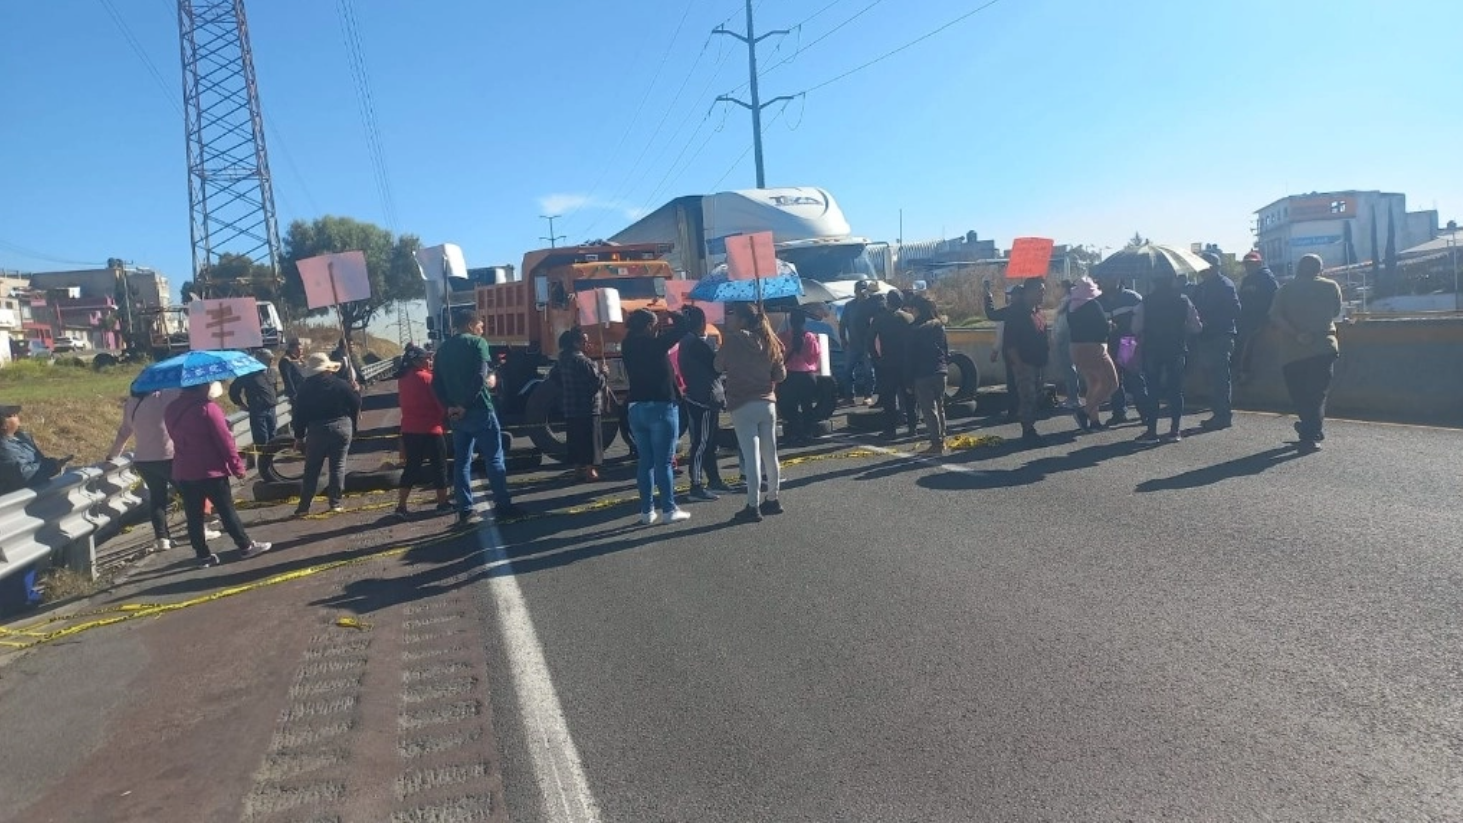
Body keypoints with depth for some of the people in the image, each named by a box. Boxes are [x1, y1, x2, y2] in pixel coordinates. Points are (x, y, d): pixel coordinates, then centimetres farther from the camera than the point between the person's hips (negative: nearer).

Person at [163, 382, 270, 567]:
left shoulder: (170, 410, 7)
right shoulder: (207, 407, -15)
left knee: (194, 516, 9)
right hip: (210, 471, -6)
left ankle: (203, 555, 15)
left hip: (183, 472, 6)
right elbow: (225, 441, -14)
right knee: (227, 511, 4)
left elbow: (177, 439, 16)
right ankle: (246, 546, 13)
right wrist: (237, 466, -6)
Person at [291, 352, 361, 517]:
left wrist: (299, 436, 6)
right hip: (342, 427, 0)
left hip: (317, 429, 0)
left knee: (311, 469, 8)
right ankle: (335, 503, 4)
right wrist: (351, 423, 14)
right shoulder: (340, 383, -1)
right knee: (338, 467, 5)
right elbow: (356, 402, -1)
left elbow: (300, 413, 0)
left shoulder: (306, 387, -1)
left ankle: (304, 506, 9)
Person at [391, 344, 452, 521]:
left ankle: (401, 507, 6)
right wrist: (444, 416, 9)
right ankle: (443, 503, 16)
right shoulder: (427, 378, -13)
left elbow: (401, 402, 16)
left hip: (409, 429, 6)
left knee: (411, 467, 11)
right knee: (439, 465, 8)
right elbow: (441, 401, -10)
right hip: (429, 430, -6)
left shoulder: (402, 379, 6)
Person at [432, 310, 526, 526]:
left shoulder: (443, 348, 14)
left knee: (461, 461, 8)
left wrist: (450, 405, 2)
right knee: (494, 458, 1)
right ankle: (503, 505, 3)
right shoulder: (477, 343, -6)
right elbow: (481, 377, -18)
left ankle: (465, 511, 9)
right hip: (479, 409, -6)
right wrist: (466, 405, -13)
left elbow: (436, 383, 9)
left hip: (456, 413, 6)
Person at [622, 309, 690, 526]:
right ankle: (669, 510, 3)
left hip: (637, 408, 6)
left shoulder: (629, 346, 5)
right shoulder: (655, 344, -12)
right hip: (661, 407, -6)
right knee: (663, 462, -2)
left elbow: (633, 333, 26)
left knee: (645, 462, 9)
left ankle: (647, 511, 11)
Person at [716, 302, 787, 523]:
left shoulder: (734, 340, -9)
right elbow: (781, 375, 10)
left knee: (751, 456, -6)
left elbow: (719, 366, 3)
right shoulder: (769, 342, 7)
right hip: (767, 403, 6)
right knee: (770, 455, 13)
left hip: (743, 406, -6)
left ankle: (753, 507, -4)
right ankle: (773, 499, 24)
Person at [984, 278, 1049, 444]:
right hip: (1023, 362, -9)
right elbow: (1009, 341, -18)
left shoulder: (1037, 311, 11)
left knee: (1036, 396, 12)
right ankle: (1028, 431, -2)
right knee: (1028, 397, -9)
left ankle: (1030, 429, 20)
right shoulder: (1015, 311, -13)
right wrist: (1017, 361, -21)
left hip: (1036, 362, 9)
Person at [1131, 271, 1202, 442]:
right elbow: (1196, 327, -1)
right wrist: (1181, 330, 16)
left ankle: (1151, 431, 1)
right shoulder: (1183, 301, -2)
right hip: (1177, 350, 1)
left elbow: (1136, 328, -8)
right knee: (1176, 390, 8)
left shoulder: (1146, 302, -6)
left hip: (1152, 350, -1)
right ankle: (1175, 431, 8)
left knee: (1151, 390, 3)